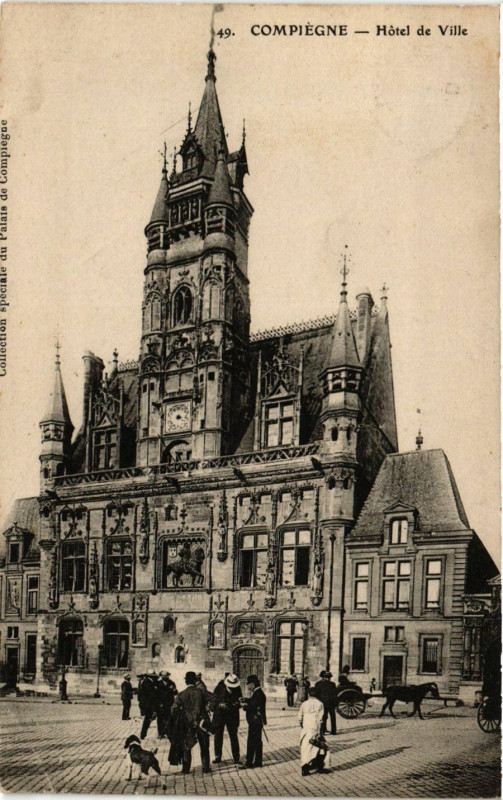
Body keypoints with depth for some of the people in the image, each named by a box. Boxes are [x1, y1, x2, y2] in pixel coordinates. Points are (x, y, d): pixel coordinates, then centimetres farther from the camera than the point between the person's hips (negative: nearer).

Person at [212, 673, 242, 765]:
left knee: (233, 736, -2)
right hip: (219, 715, 1)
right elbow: (214, 699, -3)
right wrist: (220, 704, -20)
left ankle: (236, 758, 5)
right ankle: (217, 756, 24)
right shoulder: (220, 687, -7)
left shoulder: (237, 689, -4)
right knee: (218, 736, 9)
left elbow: (239, 702, 1)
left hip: (232, 716, -1)